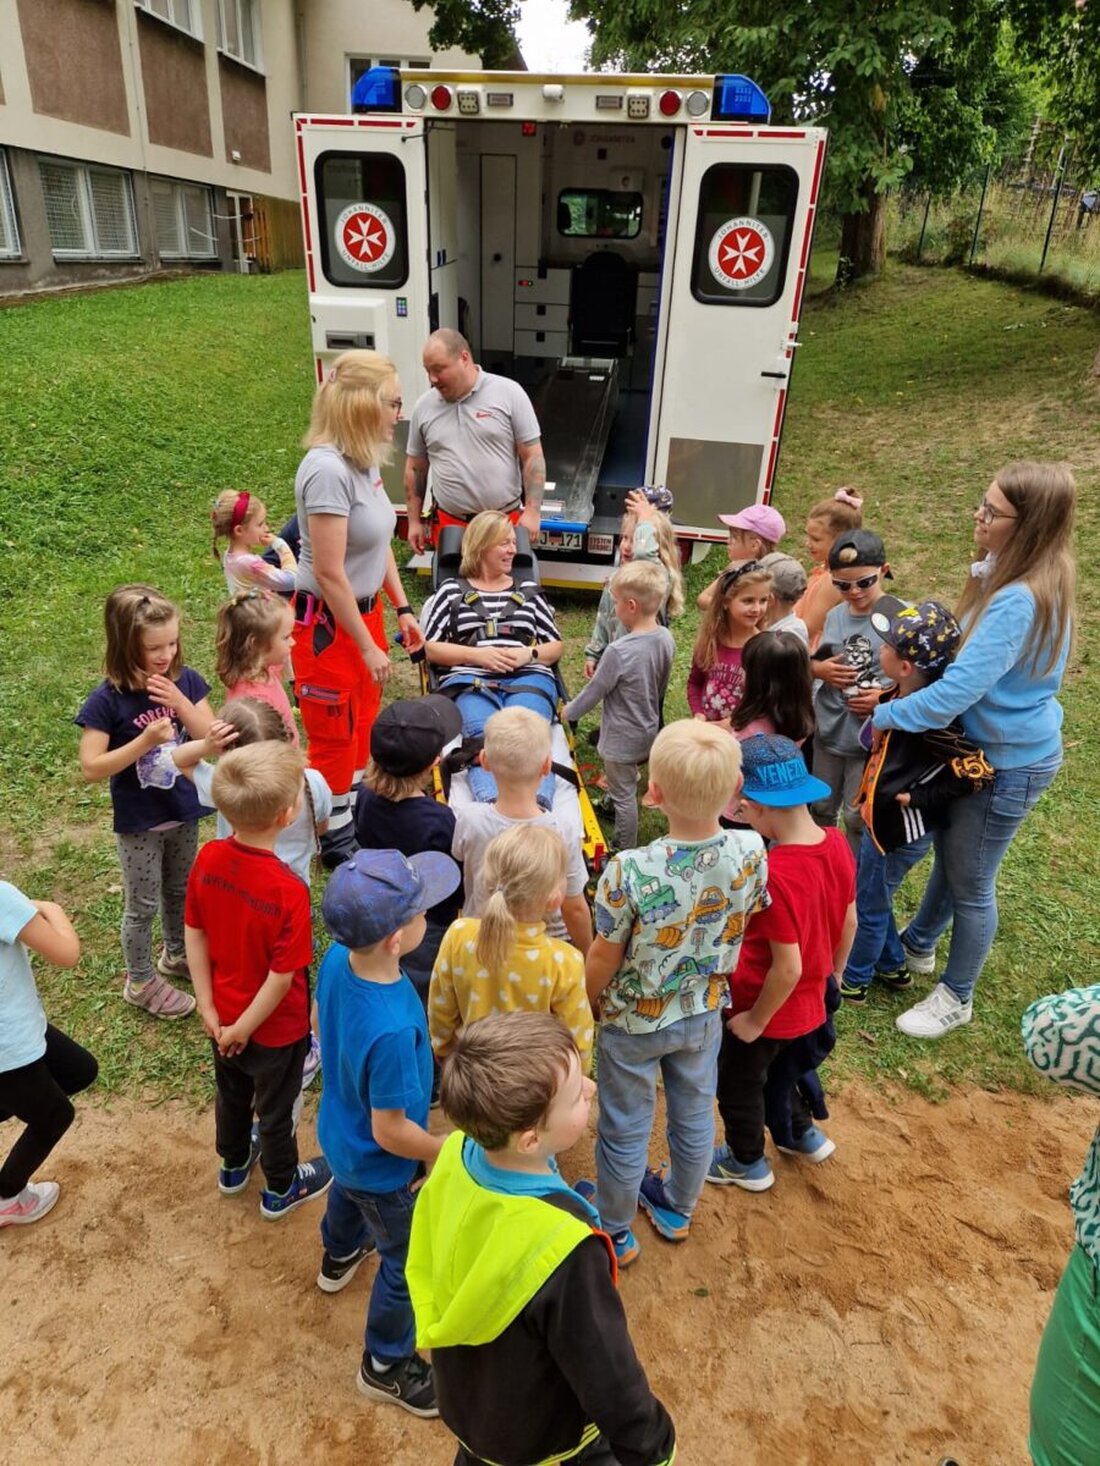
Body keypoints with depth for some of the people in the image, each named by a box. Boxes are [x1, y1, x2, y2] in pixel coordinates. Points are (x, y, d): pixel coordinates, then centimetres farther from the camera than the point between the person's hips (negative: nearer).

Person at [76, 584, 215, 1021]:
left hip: (184, 810, 4)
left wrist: (180, 703, -26)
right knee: (143, 904, 13)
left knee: (181, 890, 24)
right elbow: (91, 768, -21)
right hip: (139, 821, -4)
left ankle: (177, 955, 48)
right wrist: (145, 741, -31)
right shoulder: (108, 701, -21)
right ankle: (141, 982, 33)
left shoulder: (185, 681, -10)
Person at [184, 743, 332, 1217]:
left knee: (232, 1093, 31)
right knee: (275, 1108, 21)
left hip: (224, 1014, 5)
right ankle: (281, 1188, 47)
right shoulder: (288, 890, -36)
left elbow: (194, 935, -8)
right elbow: (282, 978, -28)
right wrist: (241, 1030, -13)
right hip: (275, 1027, -5)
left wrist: (208, 1006, 0)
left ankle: (234, 1164, 58)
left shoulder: (208, 858, -18)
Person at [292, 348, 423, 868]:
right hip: (327, 624, -9)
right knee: (335, 739, 9)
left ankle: (356, 819, 42)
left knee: (363, 725, 22)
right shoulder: (328, 469, -26)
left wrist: (402, 608, 12)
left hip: (364, 611, 9)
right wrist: (368, 647, -19)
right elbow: (329, 573, -25)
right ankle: (336, 839, 29)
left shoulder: (365, 460, 1)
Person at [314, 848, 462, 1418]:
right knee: (408, 1265, 20)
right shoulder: (392, 1031, -45)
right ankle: (386, 1365, 46)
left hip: (339, 1133, 8)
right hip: (382, 1168, -7)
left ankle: (338, 1257, 71)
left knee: (347, 1192, 39)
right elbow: (390, 1132, -31)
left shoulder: (336, 959, -23)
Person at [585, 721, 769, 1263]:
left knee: (625, 1130, 20)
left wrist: (584, 1005, 1)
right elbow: (742, 927, -5)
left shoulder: (630, 871, -36)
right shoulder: (750, 852, -24)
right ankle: (676, 1208, 53)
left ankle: (616, 1232, 44)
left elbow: (604, 958, -20)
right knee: (694, 1116, 27)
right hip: (703, 1014, 4)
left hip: (632, 1021, -3)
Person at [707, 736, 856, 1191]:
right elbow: (849, 923, 2)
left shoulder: (775, 876, -36)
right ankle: (804, 1132, 54)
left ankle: (748, 1162, 45)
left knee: (737, 1083, 21)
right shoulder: (837, 843, -12)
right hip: (810, 1004, 7)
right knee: (776, 1068, 34)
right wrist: (832, 974, 19)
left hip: (762, 1010, -7)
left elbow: (787, 969, -30)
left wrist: (755, 1020, -13)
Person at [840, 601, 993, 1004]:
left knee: (869, 905, 12)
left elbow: (977, 770, -28)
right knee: (864, 890, 25)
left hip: (899, 828, -9)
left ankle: (854, 981, 34)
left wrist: (919, 798, -22)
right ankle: (892, 966, 45)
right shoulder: (903, 696, -4)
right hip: (880, 817, 9)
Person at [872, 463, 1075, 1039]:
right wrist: (897, 697, -6)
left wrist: (883, 718, -21)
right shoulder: (1009, 574, -1)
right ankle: (917, 946, 49)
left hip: (1010, 763, -9)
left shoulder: (1020, 601, -33)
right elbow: (969, 662, 8)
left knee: (970, 882, 9)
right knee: (949, 854, 25)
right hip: (982, 745, 9)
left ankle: (956, 997, 31)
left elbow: (956, 693, -35)